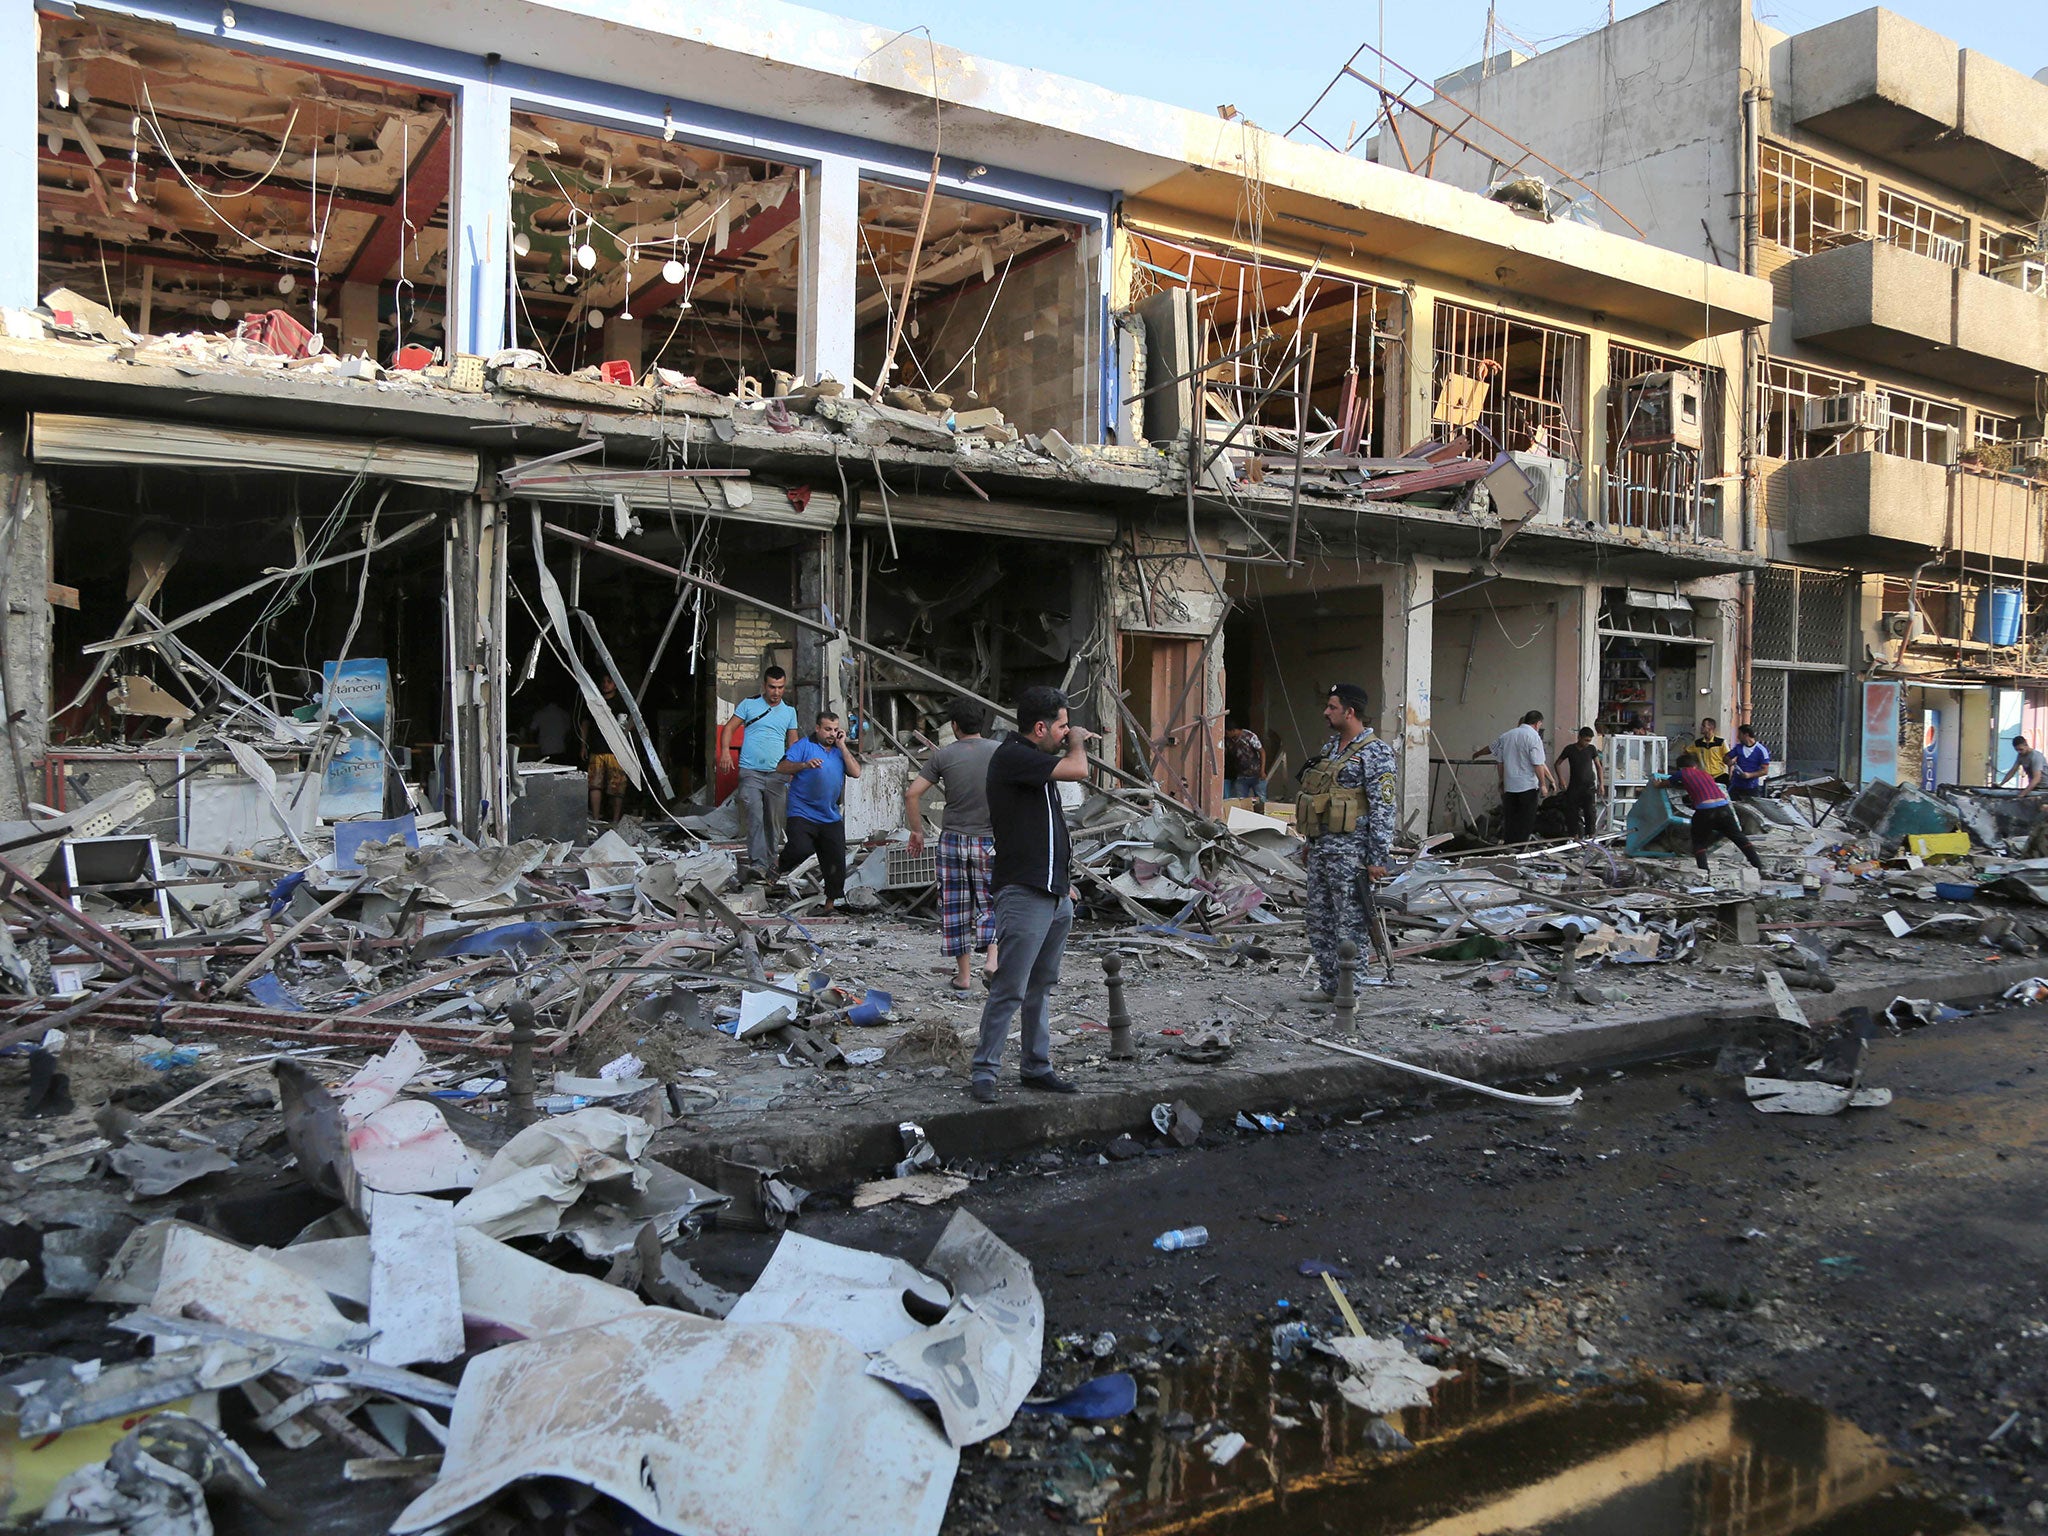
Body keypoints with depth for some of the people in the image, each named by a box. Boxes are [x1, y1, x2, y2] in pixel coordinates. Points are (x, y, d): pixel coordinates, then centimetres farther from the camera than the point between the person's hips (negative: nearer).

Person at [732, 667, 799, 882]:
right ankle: (758, 863, -23)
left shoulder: (789, 711, 12)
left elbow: (793, 742, 17)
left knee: (774, 821, 9)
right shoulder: (748, 705, 4)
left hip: (777, 774, 3)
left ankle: (769, 861, 22)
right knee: (755, 818, -16)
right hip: (750, 773, -3)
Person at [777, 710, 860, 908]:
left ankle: (831, 902, 18)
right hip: (802, 814, -5)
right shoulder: (804, 745, 0)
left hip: (831, 817, 5)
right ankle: (779, 868, 6)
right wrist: (805, 765, -25)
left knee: (836, 862, 3)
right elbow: (781, 767, -9)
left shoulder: (841, 750, 15)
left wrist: (842, 746, -2)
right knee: (802, 849, -26)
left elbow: (856, 772, 0)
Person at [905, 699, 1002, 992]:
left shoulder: (944, 755, -2)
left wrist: (916, 830, 7)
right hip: (989, 838, 0)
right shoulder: (999, 753, -3)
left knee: (955, 907, 9)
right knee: (990, 902, 12)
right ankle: (991, 958, -9)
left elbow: (912, 794, -4)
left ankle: (964, 974, 13)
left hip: (952, 838, 0)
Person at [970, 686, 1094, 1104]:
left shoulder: (1033, 758, 16)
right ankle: (984, 1072, 3)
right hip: (1024, 893, -10)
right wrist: (1076, 741, -1)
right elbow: (1077, 770, -21)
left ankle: (1037, 1067, 22)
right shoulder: (1011, 756, -14)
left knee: (1041, 987, 14)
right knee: (1009, 990, -6)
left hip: (1055, 893, 10)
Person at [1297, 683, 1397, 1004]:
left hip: (1349, 849, -9)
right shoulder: (1330, 747, 15)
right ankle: (1329, 986, 24)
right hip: (1320, 847, 9)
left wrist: (1378, 857, -18)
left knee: (1350, 923, -3)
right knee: (1319, 920, 14)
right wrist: (1310, 843, 22)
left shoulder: (1375, 753, -11)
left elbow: (1383, 809, -15)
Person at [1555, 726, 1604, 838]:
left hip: (1589, 786, 0)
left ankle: (1591, 834, -5)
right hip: (1574, 786, 0)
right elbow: (1557, 764, 8)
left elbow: (1598, 766, 10)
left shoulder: (1592, 749, 1)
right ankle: (1575, 835, 10)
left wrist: (1601, 783, 5)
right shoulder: (1569, 749, -1)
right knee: (1573, 812, 2)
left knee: (1590, 811, -9)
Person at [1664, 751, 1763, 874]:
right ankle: (1759, 866, 19)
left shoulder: (1681, 774, 12)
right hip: (1723, 807, 4)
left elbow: (1664, 784, 28)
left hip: (1704, 810, -4)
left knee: (1699, 843, 13)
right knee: (1739, 838, 18)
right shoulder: (1703, 772, 26)